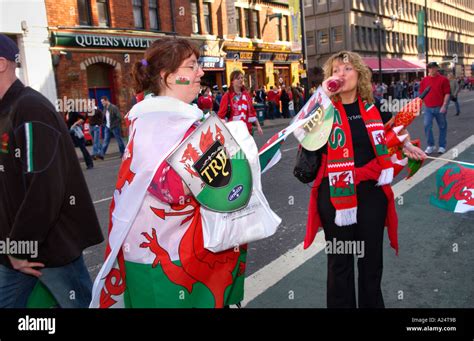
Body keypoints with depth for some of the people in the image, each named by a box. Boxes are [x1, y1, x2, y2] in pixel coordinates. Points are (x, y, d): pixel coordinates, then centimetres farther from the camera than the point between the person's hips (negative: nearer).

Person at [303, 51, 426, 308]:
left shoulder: (373, 108, 5)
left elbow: (386, 135, 25)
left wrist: (406, 147, 12)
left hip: (371, 192, 3)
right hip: (336, 194, -3)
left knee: (371, 259, 16)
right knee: (339, 261, 9)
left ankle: (372, 304, 36)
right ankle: (341, 305, 28)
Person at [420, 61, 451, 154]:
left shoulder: (443, 79, -3)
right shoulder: (424, 80, 7)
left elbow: (447, 93, -6)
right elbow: (422, 93, 13)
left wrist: (444, 106, -14)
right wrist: (424, 104, 7)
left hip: (440, 108, -2)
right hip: (428, 108, 3)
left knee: (442, 127, 7)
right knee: (427, 125, -7)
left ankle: (442, 146, 19)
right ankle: (430, 145, 7)